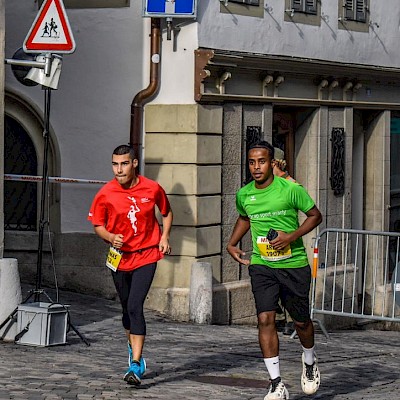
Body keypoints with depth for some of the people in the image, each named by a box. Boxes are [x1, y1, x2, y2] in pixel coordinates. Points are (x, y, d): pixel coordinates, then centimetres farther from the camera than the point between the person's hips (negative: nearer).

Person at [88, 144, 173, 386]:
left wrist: (165, 237, -2)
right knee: (128, 309, 14)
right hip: (120, 256, 2)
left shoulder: (152, 189, -7)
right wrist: (110, 237, -17)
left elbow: (167, 212, 13)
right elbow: (98, 225, 4)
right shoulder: (105, 194, -7)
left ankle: (136, 365, -18)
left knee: (135, 305, -17)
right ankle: (134, 349, 41)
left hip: (146, 255, -2)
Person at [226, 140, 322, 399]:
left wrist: (292, 236, -15)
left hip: (294, 264, -2)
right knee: (265, 319, -12)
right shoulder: (243, 194, 1)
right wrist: (232, 244, 12)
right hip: (261, 265, 2)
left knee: (301, 320, 9)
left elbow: (315, 216, -1)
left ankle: (310, 361, 42)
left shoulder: (291, 189, -12)